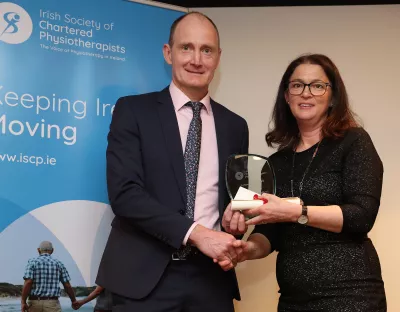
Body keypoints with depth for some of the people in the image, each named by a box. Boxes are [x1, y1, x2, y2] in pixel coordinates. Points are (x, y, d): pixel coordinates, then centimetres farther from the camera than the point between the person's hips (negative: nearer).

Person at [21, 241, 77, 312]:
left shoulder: (32, 262, 1)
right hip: (52, 304, 0)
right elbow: (67, 286, 5)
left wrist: (23, 302, -11)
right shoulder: (58, 264, 7)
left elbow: (28, 283, -13)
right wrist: (74, 301, 19)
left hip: (35, 303, 1)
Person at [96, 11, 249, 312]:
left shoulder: (235, 126, 11)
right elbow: (124, 192, -12)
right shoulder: (133, 110, -2)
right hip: (145, 277, -3)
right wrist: (195, 232, -20)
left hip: (211, 277, 4)